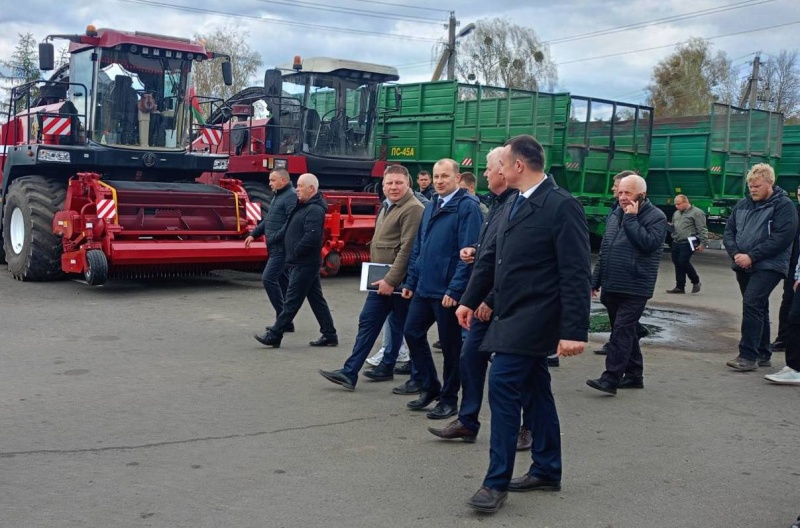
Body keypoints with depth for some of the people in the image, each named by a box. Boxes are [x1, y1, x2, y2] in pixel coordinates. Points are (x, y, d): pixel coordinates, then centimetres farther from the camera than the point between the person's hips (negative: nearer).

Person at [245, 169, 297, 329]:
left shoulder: (292, 196, -14)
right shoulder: (278, 196, 19)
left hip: (282, 248, -10)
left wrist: (275, 238, -22)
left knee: (268, 278, -14)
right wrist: (253, 234, 15)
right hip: (276, 248, 10)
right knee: (282, 281, 11)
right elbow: (268, 219, 24)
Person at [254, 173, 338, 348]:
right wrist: (293, 253, 11)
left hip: (304, 264, -10)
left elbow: (311, 237, -29)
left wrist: (296, 252, -17)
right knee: (316, 299, 13)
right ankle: (329, 335, 18)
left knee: (292, 301, -3)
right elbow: (293, 231, 22)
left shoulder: (314, 210, -18)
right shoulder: (304, 206, 15)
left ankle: (274, 335, 2)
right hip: (305, 263, 10)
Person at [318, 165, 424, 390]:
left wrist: (391, 280, -22)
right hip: (381, 280, 9)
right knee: (367, 322, 9)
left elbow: (407, 249, -21)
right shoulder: (387, 207, 16)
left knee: (400, 327, 6)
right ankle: (349, 372, 12)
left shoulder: (412, 209, -15)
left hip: (398, 281, -9)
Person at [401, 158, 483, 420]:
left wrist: (455, 289, -21)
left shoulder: (467, 207, -12)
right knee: (412, 332, 11)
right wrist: (411, 281, 13)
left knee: (450, 344, 4)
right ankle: (429, 387, 27)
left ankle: (448, 399, 18)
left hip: (447, 291, -8)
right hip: (424, 288, 8)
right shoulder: (431, 207, 13)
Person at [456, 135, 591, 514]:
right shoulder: (513, 204, 11)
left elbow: (576, 274, -18)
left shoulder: (562, 206, -15)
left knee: (502, 386, -12)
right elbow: (491, 256, 19)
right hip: (514, 314, 8)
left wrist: (575, 330, -21)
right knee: (534, 392, 15)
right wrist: (470, 300, 20)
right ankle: (546, 471, 27)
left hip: (533, 317, -8)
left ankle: (497, 482, -3)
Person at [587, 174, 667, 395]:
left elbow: (648, 243, -23)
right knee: (626, 332, 14)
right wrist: (595, 281, 17)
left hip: (634, 288, -7)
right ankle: (634, 375, 24)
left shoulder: (656, 217, -6)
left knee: (622, 332, -11)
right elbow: (603, 250, 19)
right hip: (611, 286, 7)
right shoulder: (616, 215, 14)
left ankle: (611, 378, -12)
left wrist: (631, 219, -17)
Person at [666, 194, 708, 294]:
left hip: (688, 243, -8)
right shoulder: (676, 213, 17)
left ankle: (696, 281, 8)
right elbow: (673, 227, 27)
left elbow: (702, 229, -10)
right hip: (676, 243, 8)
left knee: (683, 262, -14)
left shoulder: (696, 213, -7)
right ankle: (680, 287, 16)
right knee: (677, 263, 8)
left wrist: (703, 243, -15)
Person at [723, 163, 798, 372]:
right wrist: (736, 254, -8)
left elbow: (781, 238, -17)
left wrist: (751, 256, -20)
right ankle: (763, 354, 22)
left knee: (751, 303, -18)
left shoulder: (783, 206, -7)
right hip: (744, 267, 7)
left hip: (768, 266, -7)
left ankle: (748, 356, -15)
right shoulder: (743, 204, 12)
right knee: (758, 308, 13)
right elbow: (728, 231, 12)